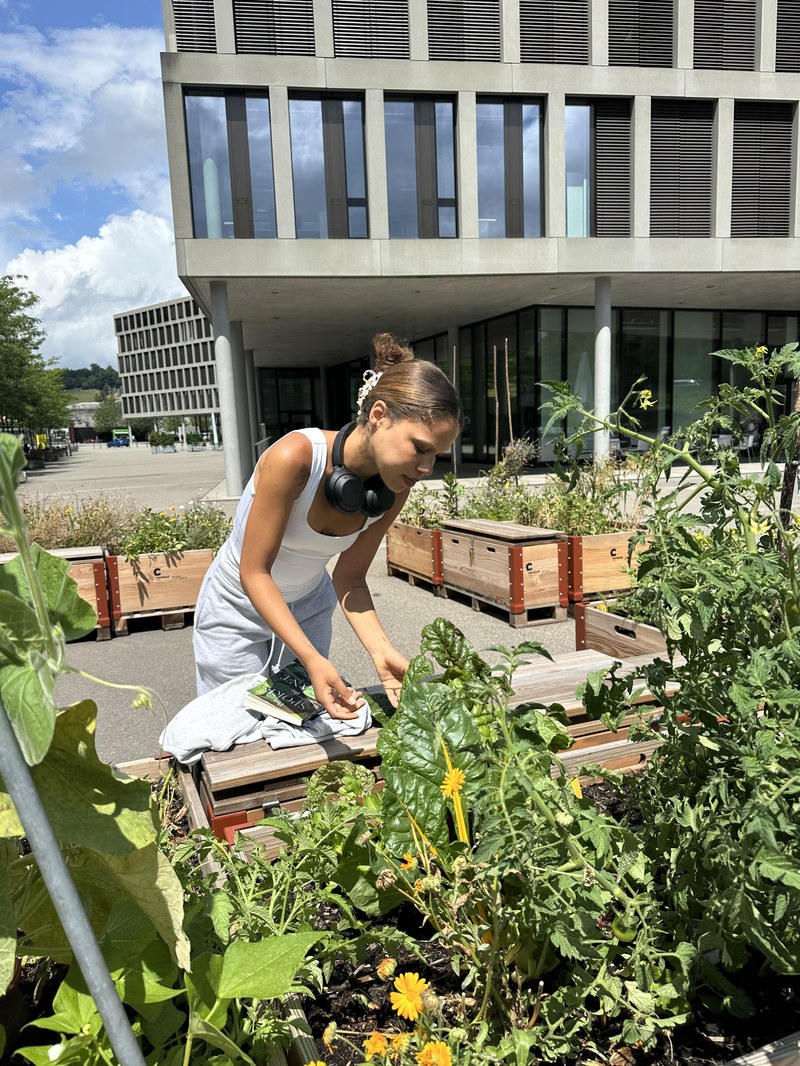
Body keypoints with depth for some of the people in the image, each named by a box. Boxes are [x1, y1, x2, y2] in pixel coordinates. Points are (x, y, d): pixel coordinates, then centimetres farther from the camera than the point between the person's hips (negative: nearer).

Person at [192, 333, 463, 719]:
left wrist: (382, 651, -27)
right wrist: (313, 659, -38)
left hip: (309, 608, 5)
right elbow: (254, 572, -28)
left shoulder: (394, 490, -17)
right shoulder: (294, 457, -35)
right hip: (238, 606, -4)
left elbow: (349, 579, -11)